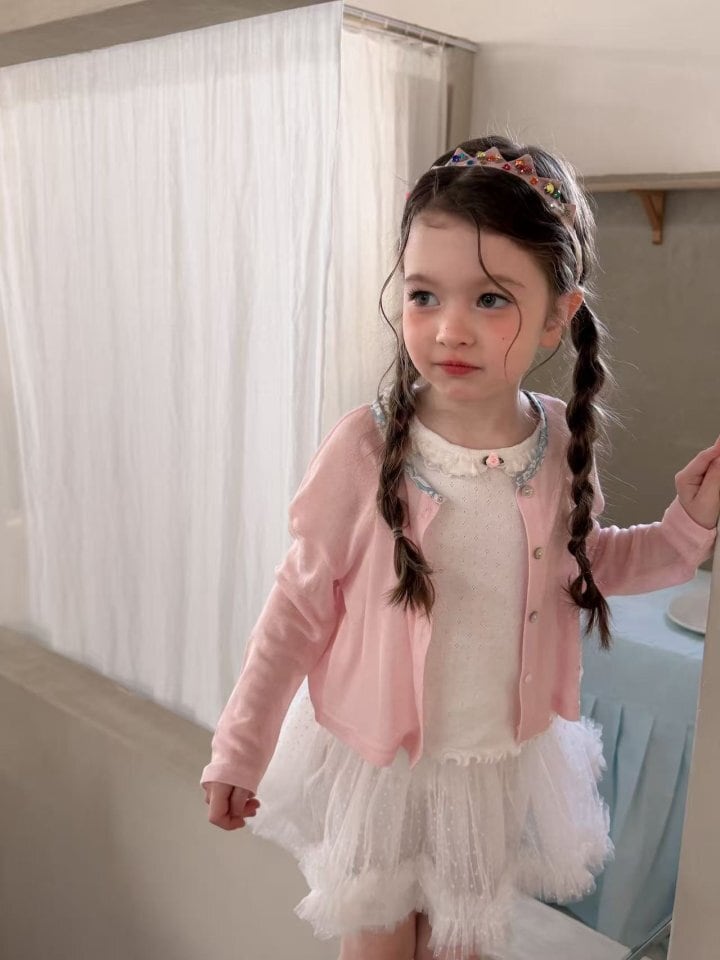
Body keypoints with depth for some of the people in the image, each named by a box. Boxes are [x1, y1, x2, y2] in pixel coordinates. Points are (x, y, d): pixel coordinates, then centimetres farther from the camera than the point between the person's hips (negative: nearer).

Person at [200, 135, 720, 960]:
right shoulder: (365, 449, -24)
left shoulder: (561, 444, -13)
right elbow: (300, 604, -13)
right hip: (375, 759, -2)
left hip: (506, 760, 3)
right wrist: (239, 748, -9)